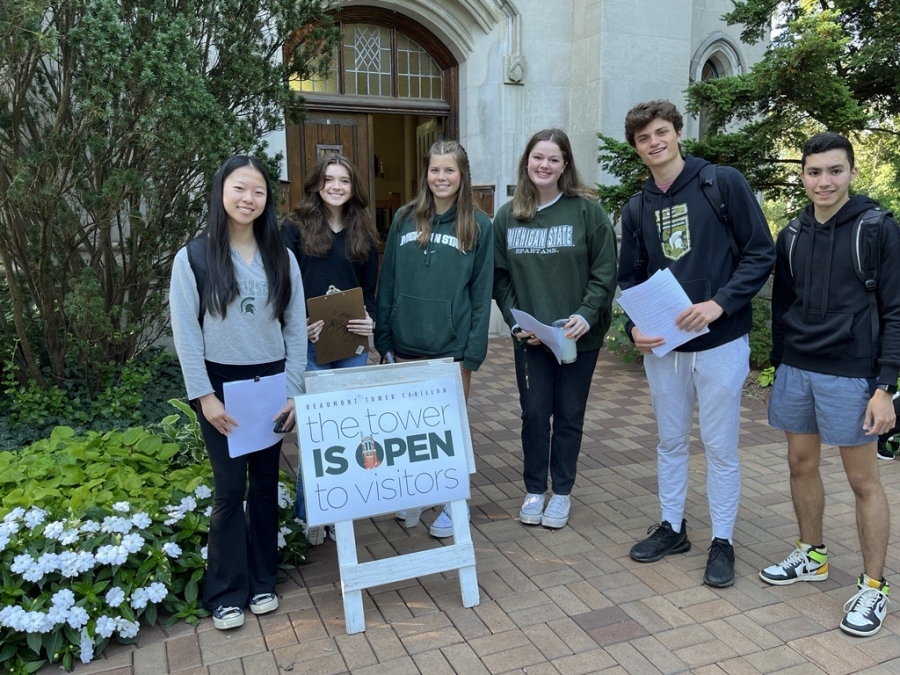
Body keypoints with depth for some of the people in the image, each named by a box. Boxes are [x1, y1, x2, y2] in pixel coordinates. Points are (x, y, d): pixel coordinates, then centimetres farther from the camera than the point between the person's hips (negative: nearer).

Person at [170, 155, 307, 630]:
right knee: (230, 486, -1)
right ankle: (226, 591, 16)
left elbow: (296, 327, 3)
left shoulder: (281, 257, 3)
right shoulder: (193, 257, -5)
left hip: (270, 380, 3)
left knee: (266, 481, 10)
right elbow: (185, 332, -7)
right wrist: (204, 396, -11)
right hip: (221, 382, -2)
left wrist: (293, 389, -2)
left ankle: (262, 580, 26)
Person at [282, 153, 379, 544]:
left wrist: (372, 321, -6)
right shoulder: (295, 228, -1)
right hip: (309, 345, -3)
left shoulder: (363, 234, 10)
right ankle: (305, 514, 18)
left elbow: (369, 290, 13)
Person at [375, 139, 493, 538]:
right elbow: (387, 283, 6)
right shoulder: (404, 219, 4)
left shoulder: (478, 226, -1)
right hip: (405, 343, 3)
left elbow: (481, 293, -3)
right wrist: (384, 338, 2)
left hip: (452, 345, -2)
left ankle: (452, 504, 25)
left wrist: (473, 350, -8)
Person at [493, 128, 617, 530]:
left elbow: (605, 272, -7)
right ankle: (534, 490, 25)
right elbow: (500, 277, 3)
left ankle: (562, 493, 25)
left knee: (569, 415, 9)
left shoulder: (586, 210, -5)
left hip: (578, 335, -1)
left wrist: (586, 315, -18)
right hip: (528, 336, 2)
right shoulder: (507, 216, 3)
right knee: (534, 413, 8)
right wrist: (515, 320, -8)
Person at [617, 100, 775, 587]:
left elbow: (761, 253, -7)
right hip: (661, 346, 5)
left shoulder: (723, 183, -6)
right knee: (670, 441, 16)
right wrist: (635, 328, -7)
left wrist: (719, 303, -19)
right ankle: (672, 527, 33)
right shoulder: (638, 209, 8)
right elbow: (631, 279, 10)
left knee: (720, 447, 6)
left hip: (720, 342, -4)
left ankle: (722, 542, 23)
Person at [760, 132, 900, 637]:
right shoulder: (793, 235, 8)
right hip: (795, 371, 5)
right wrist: (779, 364, 11)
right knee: (802, 465, 14)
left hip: (850, 375, -5)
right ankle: (812, 556, 33)